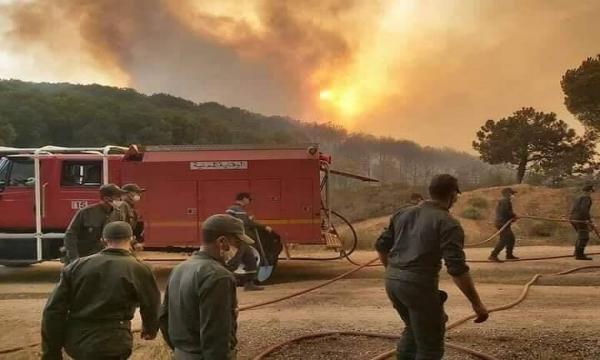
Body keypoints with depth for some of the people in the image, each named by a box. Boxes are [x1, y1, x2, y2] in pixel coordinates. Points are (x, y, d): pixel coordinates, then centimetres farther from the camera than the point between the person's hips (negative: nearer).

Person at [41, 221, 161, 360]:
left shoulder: (77, 265, 5)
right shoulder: (138, 270, -6)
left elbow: (53, 311, 4)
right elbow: (152, 306, 6)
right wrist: (150, 330, 29)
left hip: (74, 343, 6)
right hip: (109, 348, -5)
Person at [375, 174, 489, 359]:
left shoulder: (404, 213, 12)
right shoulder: (448, 223, -9)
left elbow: (381, 245, 17)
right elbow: (457, 268, -16)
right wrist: (476, 303, -9)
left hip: (392, 281, 7)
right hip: (419, 284, -7)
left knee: (414, 328, 30)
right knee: (431, 345, 7)